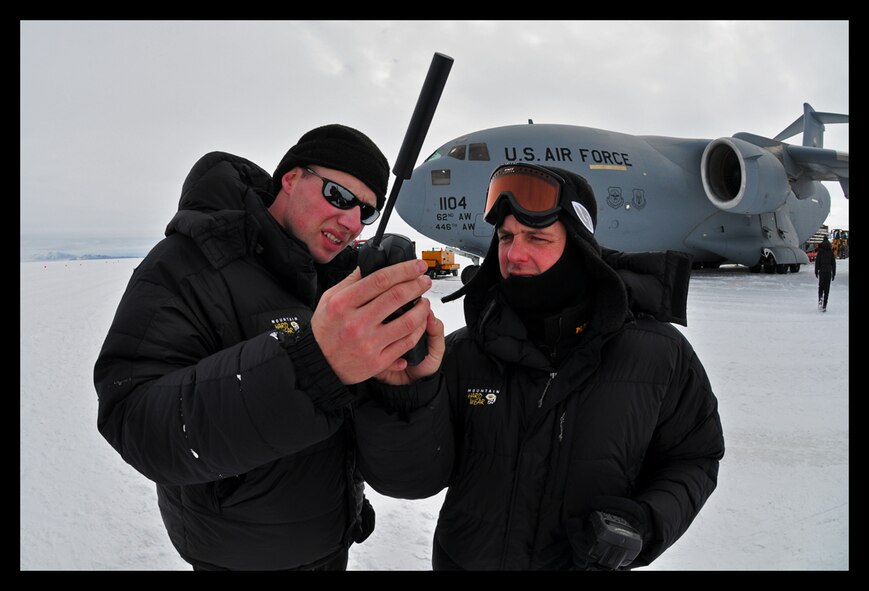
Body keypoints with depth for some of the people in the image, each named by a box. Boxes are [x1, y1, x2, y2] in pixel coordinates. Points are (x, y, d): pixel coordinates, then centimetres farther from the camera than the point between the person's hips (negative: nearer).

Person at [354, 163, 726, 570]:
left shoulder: (657, 353, -14)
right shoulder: (462, 353, -13)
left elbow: (692, 458, -1)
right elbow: (409, 479, -16)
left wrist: (646, 523, -19)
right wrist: (404, 392, -34)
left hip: (597, 558, -1)